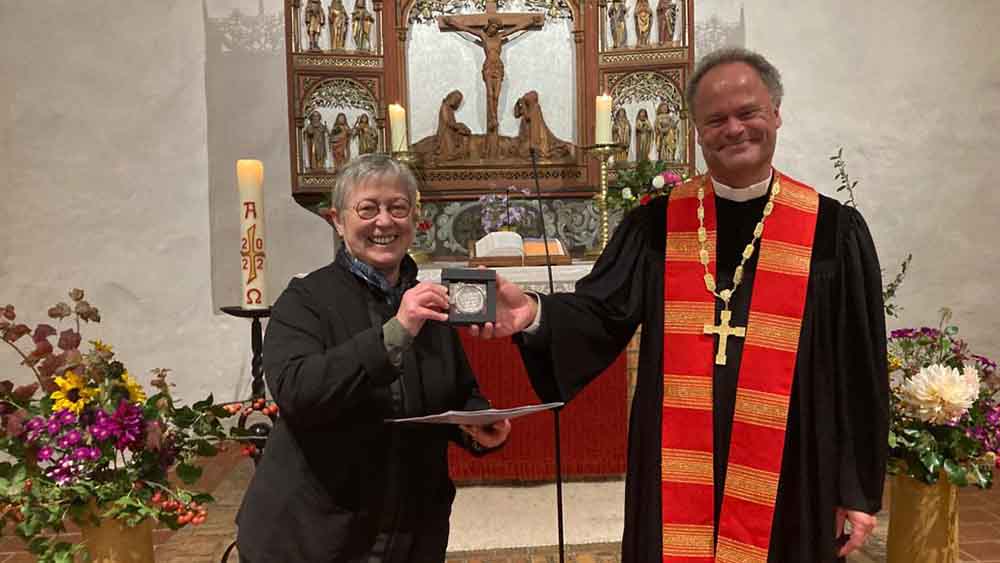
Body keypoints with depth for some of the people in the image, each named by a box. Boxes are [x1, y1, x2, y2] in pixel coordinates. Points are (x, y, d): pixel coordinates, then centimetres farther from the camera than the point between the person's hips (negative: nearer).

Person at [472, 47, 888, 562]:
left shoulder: (832, 230, -2)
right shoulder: (657, 223, 2)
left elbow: (860, 366, 0)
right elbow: (602, 314, -4)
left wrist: (859, 488, 1)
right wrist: (534, 313, -26)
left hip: (786, 476, -1)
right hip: (675, 475, 1)